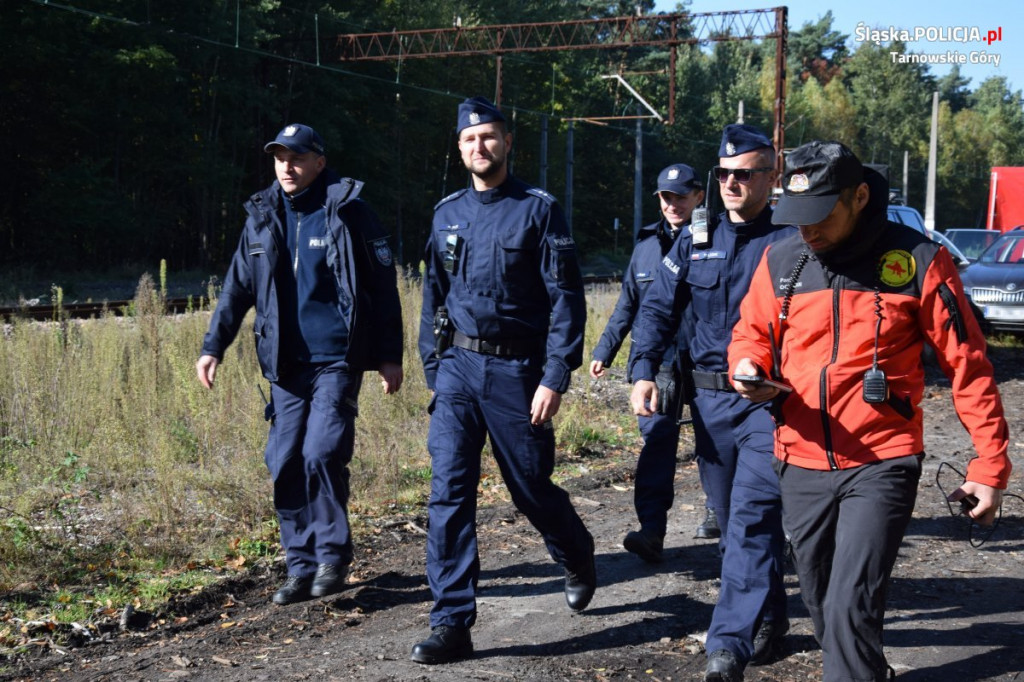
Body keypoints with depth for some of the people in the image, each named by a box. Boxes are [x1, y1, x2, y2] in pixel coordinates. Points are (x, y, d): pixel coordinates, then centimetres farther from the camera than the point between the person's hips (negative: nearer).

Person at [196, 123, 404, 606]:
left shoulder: (348, 212, -3)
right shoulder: (263, 217, 10)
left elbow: (383, 288, -2)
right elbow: (237, 287, 15)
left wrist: (389, 356, -5)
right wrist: (213, 346, 8)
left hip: (337, 359, -5)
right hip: (285, 364, 5)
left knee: (322, 454, -15)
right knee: (285, 465, 4)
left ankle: (333, 555, 5)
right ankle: (301, 567, 17)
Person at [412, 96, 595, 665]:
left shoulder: (539, 209, -5)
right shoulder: (447, 214, 9)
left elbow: (566, 300, -9)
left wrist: (555, 378, -16)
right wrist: (433, 374, 11)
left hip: (516, 371, -3)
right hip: (458, 367, 4)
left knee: (531, 488, 9)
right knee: (448, 491, -5)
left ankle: (578, 559, 41)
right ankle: (452, 623, 1)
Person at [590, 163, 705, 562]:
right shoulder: (648, 242, 12)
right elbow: (627, 303, 19)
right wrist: (604, 350, 17)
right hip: (654, 360, 3)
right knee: (656, 436, -8)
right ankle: (652, 529, -12)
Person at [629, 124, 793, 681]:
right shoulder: (695, 242, 10)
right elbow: (658, 309, 11)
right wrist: (643, 372, -2)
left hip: (768, 400, -5)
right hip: (709, 399, 5)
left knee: (751, 519, -13)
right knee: (731, 519, 15)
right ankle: (768, 620, 34)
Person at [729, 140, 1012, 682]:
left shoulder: (917, 260, -8)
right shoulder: (780, 261, 2)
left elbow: (966, 366, -4)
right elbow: (751, 334, 15)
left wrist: (990, 465, -5)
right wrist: (748, 365, -10)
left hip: (881, 465, -4)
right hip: (800, 465, 5)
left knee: (851, 608, -14)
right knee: (822, 604, 17)